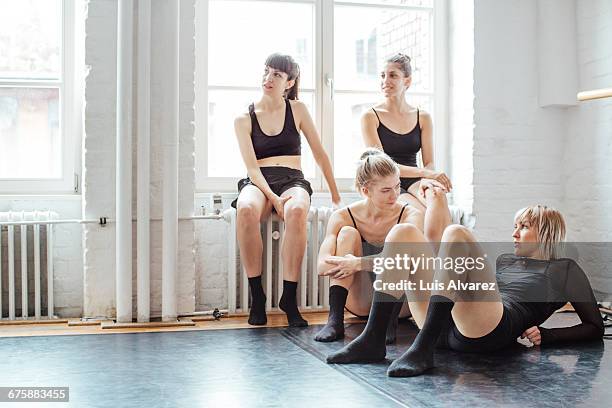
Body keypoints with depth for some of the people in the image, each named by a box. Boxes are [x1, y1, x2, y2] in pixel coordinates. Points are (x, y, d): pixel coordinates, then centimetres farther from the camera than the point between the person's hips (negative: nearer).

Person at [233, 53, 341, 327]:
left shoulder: (297, 110, 12)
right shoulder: (244, 119, 8)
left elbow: (320, 155, 15)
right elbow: (252, 167, -1)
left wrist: (336, 196, 12)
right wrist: (273, 197, -18)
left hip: (293, 180, 1)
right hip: (258, 182, 0)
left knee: (296, 210, -38)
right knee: (246, 209, -38)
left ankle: (289, 297, -30)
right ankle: (256, 295, -27)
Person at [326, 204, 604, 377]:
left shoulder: (565, 270, 24)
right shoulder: (504, 261, 39)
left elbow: (595, 328, 20)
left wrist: (547, 336, 4)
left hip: (490, 331, -6)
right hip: (447, 327, 6)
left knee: (457, 234, -24)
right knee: (405, 232, -6)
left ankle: (423, 348, -38)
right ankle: (373, 339, -23)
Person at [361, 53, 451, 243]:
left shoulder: (422, 117, 12)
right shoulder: (370, 117, 0)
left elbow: (429, 163, 8)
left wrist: (428, 182, -18)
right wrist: (425, 173, -23)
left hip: (414, 184, 3)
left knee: (438, 198, -34)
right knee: (426, 218, -32)